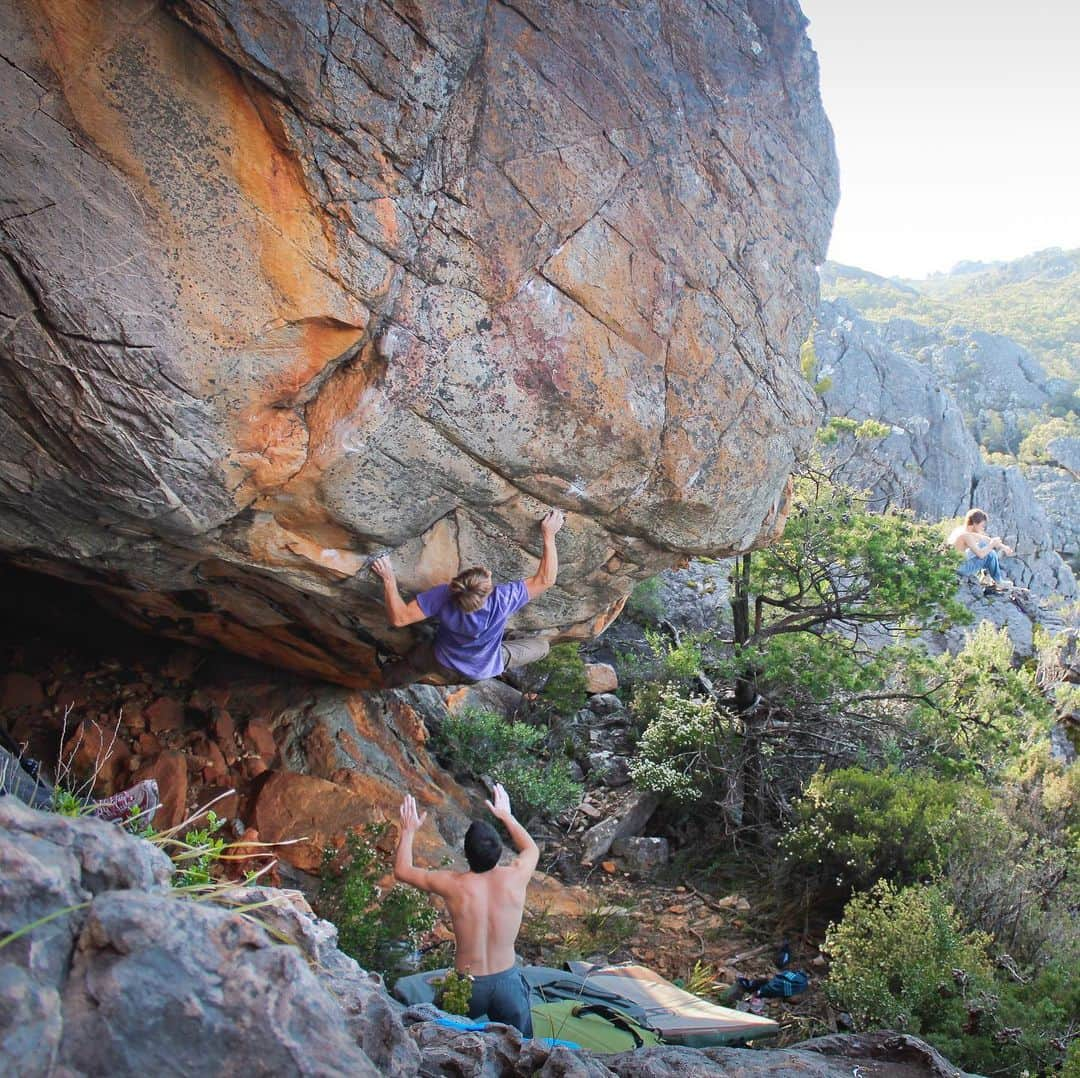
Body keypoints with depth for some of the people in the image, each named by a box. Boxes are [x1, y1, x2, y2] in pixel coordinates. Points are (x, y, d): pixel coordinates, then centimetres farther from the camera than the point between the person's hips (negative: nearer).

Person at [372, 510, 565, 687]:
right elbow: (546, 580, -31)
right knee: (542, 646, 17)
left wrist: (388, 580, -28)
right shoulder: (504, 599, -40)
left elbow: (398, 618, -34)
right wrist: (549, 535, -28)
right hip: (485, 669, -1)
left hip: (445, 664, 1)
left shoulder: (443, 596, -39)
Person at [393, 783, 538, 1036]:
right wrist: (506, 816, 22)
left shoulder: (453, 885, -18)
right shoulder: (514, 878, -13)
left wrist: (408, 830, 13)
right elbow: (532, 849, 13)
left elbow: (402, 870, 1)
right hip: (507, 983, 1)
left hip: (467, 987, -1)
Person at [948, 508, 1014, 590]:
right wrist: (992, 544, -10)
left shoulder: (962, 529, 6)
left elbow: (985, 539, 16)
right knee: (990, 554, -6)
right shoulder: (966, 535, -23)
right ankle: (998, 581, 12)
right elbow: (980, 554, -26)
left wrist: (1003, 547, 14)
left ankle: (987, 573, 23)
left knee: (984, 544, 17)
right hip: (961, 569, -10)